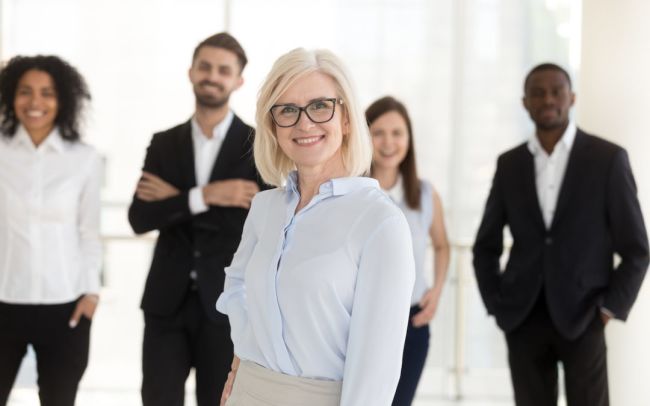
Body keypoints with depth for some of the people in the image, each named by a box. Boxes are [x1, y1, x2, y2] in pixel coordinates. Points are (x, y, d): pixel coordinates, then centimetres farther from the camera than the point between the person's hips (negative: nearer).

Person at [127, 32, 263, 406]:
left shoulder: (259, 145, -2)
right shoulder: (164, 144, 7)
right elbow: (140, 218, -4)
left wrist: (176, 200, -10)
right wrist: (203, 196, -18)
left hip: (226, 302, -2)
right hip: (167, 300, 2)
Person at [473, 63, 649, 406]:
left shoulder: (608, 158, -2)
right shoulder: (509, 164, 7)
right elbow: (486, 245, 15)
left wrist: (611, 308, -8)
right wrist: (496, 304, 4)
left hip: (582, 318, -3)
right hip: (524, 319, 3)